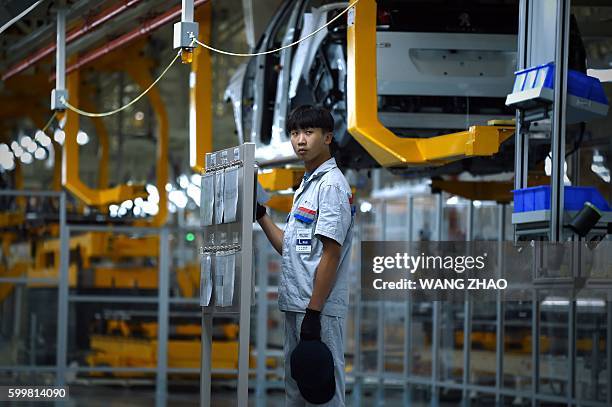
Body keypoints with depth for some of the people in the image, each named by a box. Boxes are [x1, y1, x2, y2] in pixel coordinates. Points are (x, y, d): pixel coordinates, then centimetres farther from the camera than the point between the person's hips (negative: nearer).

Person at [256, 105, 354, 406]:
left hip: (320, 311, -10)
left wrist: (314, 312, -20)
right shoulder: (305, 186, 18)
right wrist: (260, 215, 15)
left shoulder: (332, 185, -11)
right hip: (295, 305, 10)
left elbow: (331, 254, -17)